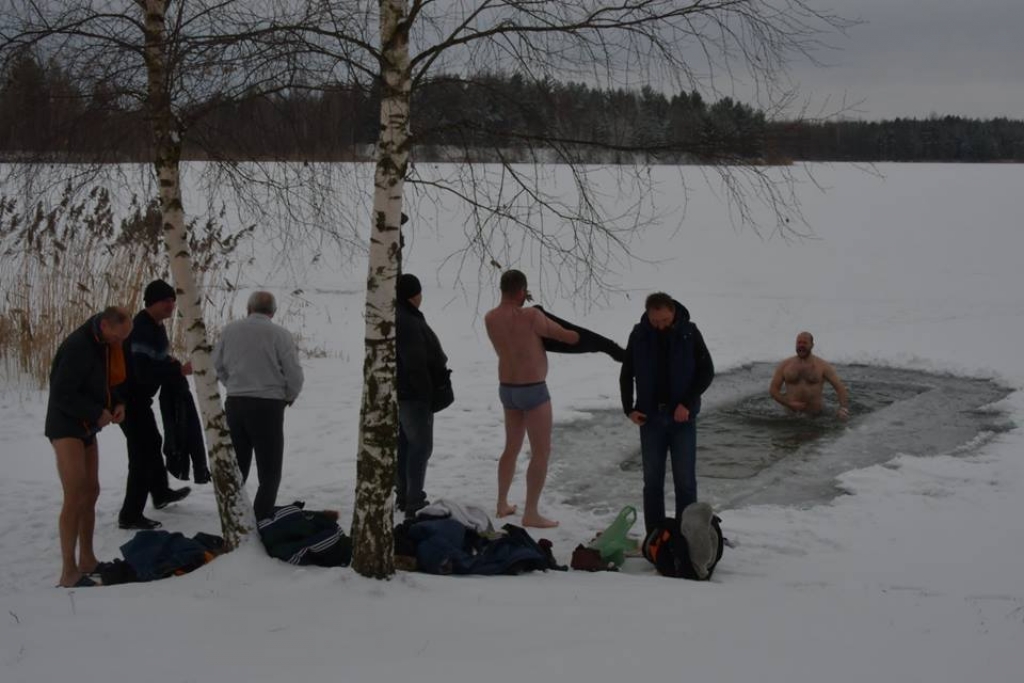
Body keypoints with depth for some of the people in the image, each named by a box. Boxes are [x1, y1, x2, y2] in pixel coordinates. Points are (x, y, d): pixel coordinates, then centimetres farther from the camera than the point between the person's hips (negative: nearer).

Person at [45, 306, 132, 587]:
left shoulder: (107, 345, 4)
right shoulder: (77, 347, -24)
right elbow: (62, 395, -25)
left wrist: (118, 404, -2)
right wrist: (98, 413, -20)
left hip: (87, 426, 9)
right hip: (66, 426, -9)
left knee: (91, 492, 12)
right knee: (75, 495, -15)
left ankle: (87, 561, 22)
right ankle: (69, 572, -15)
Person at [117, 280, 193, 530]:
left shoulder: (156, 325, 8)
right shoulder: (142, 329, -25)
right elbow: (144, 372, -33)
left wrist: (173, 364, 0)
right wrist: (179, 370, -31)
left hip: (139, 397, 11)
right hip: (130, 399, -11)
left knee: (152, 444, 26)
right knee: (142, 453, -9)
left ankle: (161, 493, 46)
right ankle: (130, 515, -4)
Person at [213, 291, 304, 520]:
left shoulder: (230, 330, 1)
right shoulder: (280, 335, -10)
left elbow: (217, 364, 10)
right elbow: (294, 374, -10)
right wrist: (290, 397, 10)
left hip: (235, 404, 4)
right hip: (267, 406, -4)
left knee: (236, 467, 19)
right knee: (269, 473, 4)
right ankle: (261, 522, -4)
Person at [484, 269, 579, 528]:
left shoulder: (490, 318, -2)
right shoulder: (531, 317, -20)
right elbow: (569, 337, -12)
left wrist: (519, 304, 14)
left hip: (507, 388, 7)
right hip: (533, 390, -7)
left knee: (512, 447, 21)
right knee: (541, 451, -1)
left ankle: (502, 504, 29)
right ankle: (531, 513, -3)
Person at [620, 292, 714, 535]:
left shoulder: (689, 333, -4)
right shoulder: (639, 335, 0)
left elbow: (707, 371, -2)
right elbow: (626, 375, 10)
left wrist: (687, 404, -11)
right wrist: (629, 409, -1)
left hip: (682, 417, -2)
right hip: (650, 417, 2)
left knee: (685, 479, 0)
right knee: (652, 480, 5)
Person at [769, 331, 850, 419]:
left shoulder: (822, 366, 3)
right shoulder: (784, 365, 6)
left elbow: (840, 387, 0)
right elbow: (773, 389, 7)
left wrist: (844, 408, -19)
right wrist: (790, 404, -9)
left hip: (816, 414, -1)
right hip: (791, 414, 1)